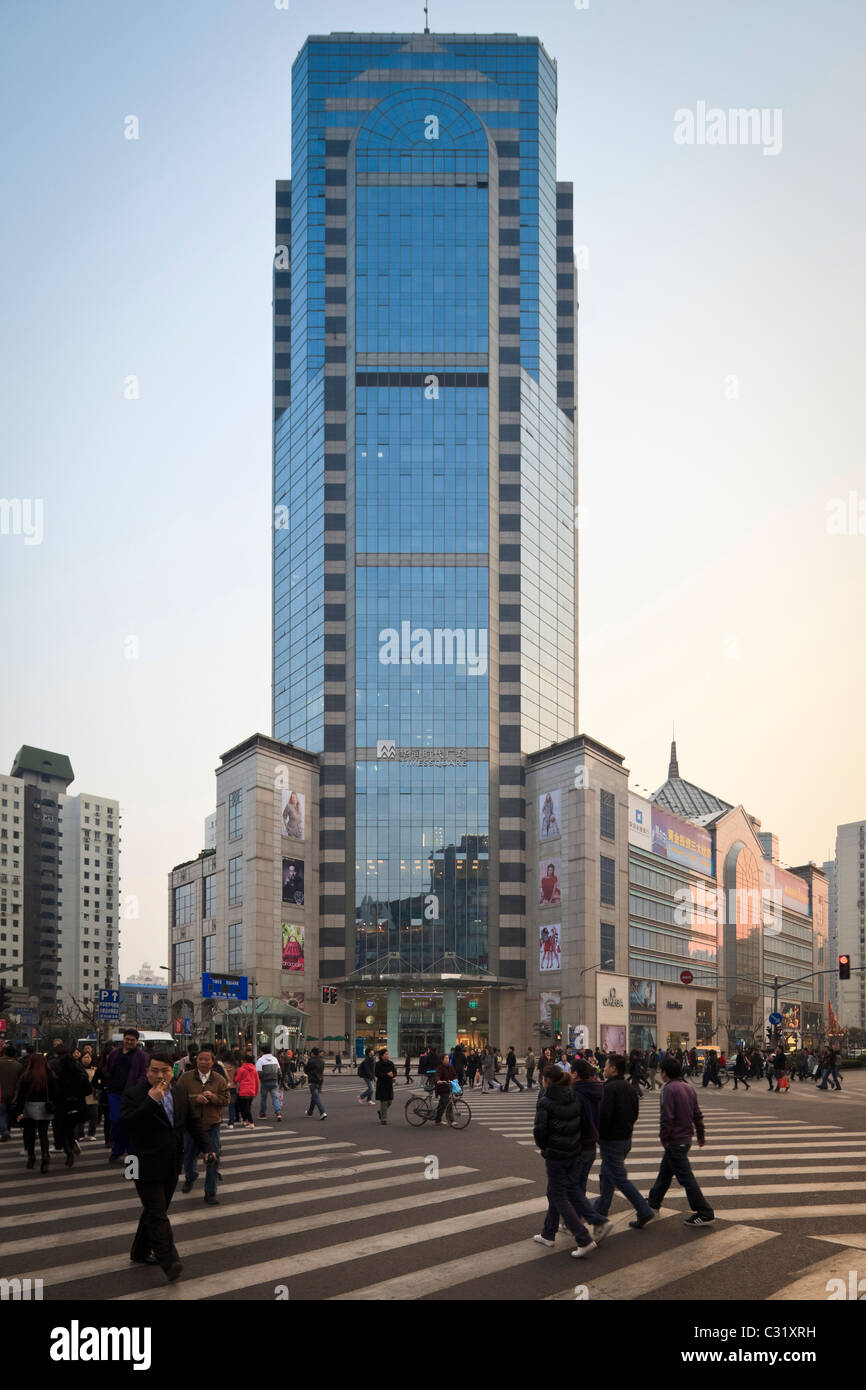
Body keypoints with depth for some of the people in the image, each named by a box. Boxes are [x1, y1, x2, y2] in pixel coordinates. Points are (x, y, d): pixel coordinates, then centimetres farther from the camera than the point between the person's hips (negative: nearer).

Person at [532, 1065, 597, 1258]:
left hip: (555, 1155, -7)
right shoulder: (574, 1098, 3)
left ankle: (584, 1240, -8)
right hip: (574, 1153, 7)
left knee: (559, 1197, 1)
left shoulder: (545, 1102, -16)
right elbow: (580, 1123, 6)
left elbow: (540, 1130, -19)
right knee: (554, 1193, 21)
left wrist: (542, 1146, 1)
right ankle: (548, 1235, 31)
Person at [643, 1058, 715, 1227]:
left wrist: (664, 1138, -12)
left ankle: (705, 1213, -5)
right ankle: (654, 1203, 36)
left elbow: (667, 1117, -22)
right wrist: (701, 1135, 23)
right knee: (665, 1171, 22)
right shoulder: (688, 1088, 10)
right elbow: (697, 1114, 15)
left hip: (675, 1141, -9)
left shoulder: (669, 1089, -17)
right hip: (686, 1138, 9)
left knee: (685, 1176, -6)